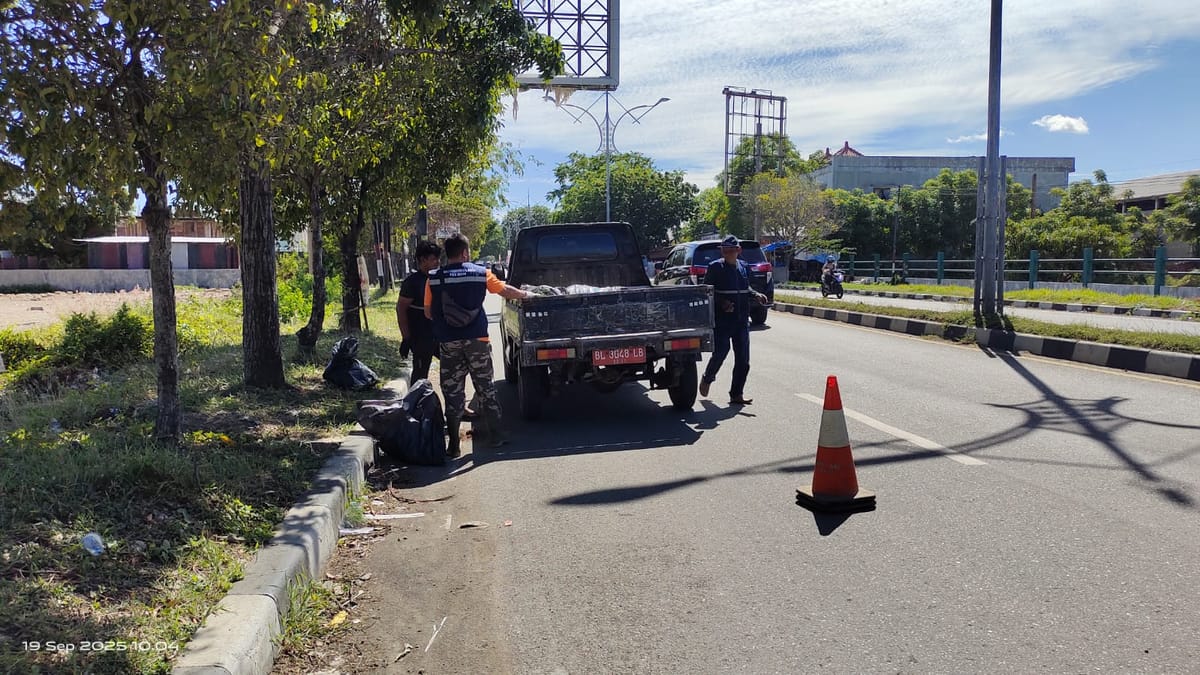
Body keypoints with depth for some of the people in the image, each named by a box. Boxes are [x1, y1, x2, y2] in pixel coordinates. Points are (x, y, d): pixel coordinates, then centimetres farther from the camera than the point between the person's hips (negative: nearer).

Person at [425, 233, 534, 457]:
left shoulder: (434, 278, -1)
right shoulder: (481, 273, 0)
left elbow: (428, 312, 3)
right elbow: (506, 291, 10)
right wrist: (526, 294, 29)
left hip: (448, 343, 0)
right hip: (476, 339, 0)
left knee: (452, 392, 6)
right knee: (485, 388, 13)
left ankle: (453, 444, 4)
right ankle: (496, 436, 18)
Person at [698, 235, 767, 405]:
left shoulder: (744, 268, 12)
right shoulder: (715, 268, -5)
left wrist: (756, 295, 4)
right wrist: (722, 302, -22)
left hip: (741, 320, 5)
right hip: (722, 320, -5)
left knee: (743, 360, 3)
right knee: (720, 353, -6)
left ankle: (737, 395, 12)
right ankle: (707, 379, 24)